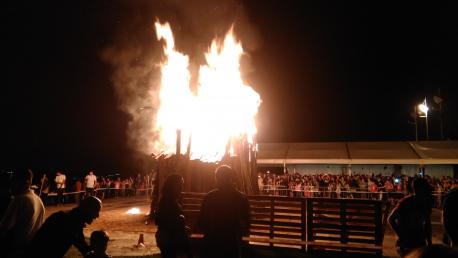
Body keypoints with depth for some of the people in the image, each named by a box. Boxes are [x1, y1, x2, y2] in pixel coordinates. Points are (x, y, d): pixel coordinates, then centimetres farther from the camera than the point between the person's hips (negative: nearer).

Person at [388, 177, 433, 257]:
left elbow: (427, 223, 11)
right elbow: (391, 219, -11)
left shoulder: (427, 203, 0)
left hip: (421, 243, 5)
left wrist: (429, 242, 8)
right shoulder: (406, 202, -16)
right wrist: (402, 236, -12)